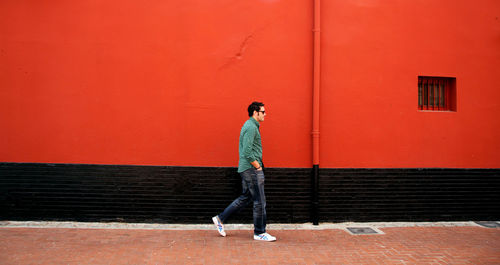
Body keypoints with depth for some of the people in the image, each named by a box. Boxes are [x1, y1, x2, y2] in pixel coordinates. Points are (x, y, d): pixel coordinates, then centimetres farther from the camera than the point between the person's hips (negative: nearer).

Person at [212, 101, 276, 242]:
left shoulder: (251, 126, 18)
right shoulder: (251, 127, -15)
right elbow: (247, 152, -23)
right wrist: (258, 166, -14)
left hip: (247, 169, 10)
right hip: (251, 169, -10)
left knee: (245, 198, 16)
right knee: (260, 201, -2)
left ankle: (220, 218, 22)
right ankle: (259, 233, 8)